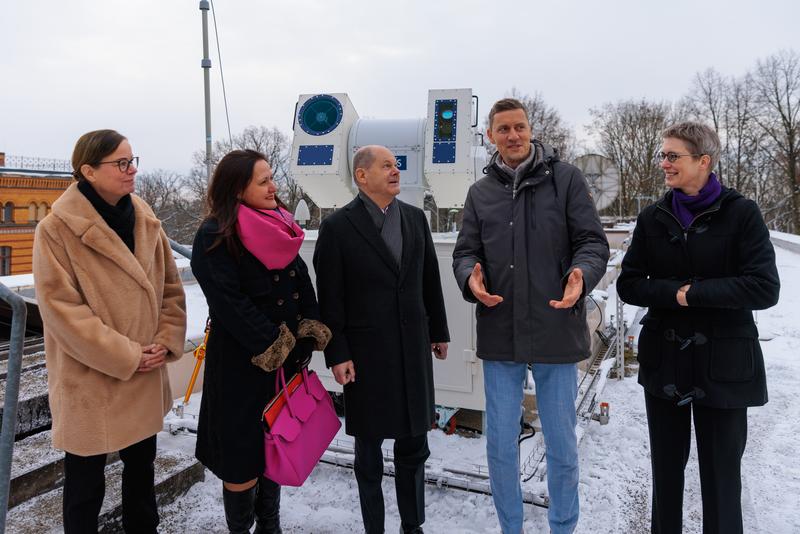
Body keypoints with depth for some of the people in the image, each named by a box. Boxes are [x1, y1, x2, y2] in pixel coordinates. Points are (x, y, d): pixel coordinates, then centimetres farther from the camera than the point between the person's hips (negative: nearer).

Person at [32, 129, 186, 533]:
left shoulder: (145, 221, 4)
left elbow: (170, 288, 7)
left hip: (145, 376, 6)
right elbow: (61, 307, -18)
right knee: (85, 482, 11)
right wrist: (124, 356, -19)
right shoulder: (57, 229, -14)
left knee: (141, 465, 22)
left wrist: (166, 341, -7)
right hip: (89, 381, -6)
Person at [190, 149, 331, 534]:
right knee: (243, 451, 5)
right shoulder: (215, 238, -13)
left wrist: (308, 336, -7)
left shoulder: (279, 227, 8)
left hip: (287, 355, 7)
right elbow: (229, 303, -19)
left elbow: (303, 285, 5)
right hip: (241, 361, -6)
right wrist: (274, 347, -17)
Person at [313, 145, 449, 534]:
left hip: (413, 349, 4)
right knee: (368, 449, 12)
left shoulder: (415, 218, 7)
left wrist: (439, 331, 13)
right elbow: (330, 298, -8)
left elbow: (430, 279, 11)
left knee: (414, 446, 14)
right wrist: (337, 354, -10)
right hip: (364, 353, -4)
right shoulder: (337, 226, -8)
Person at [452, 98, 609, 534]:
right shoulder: (480, 192, 9)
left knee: (562, 446, 11)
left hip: (556, 332, -2)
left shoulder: (565, 178, 0)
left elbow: (593, 242, -3)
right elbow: (465, 253, 8)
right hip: (499, 334, 2)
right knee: (500, 445, 12)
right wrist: (471, 278, -15)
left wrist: (581, 276, -24)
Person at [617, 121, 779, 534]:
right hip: (664, 362, 3)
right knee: (666, 469, 15)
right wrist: (674, 292, -15)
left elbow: (765, 288, -13)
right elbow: (628, 285, 1)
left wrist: (694, 292, -15)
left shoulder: (741, 214, -6)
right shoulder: (653, 218, 4)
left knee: (721, 475, 7)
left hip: (722, 365, -3)